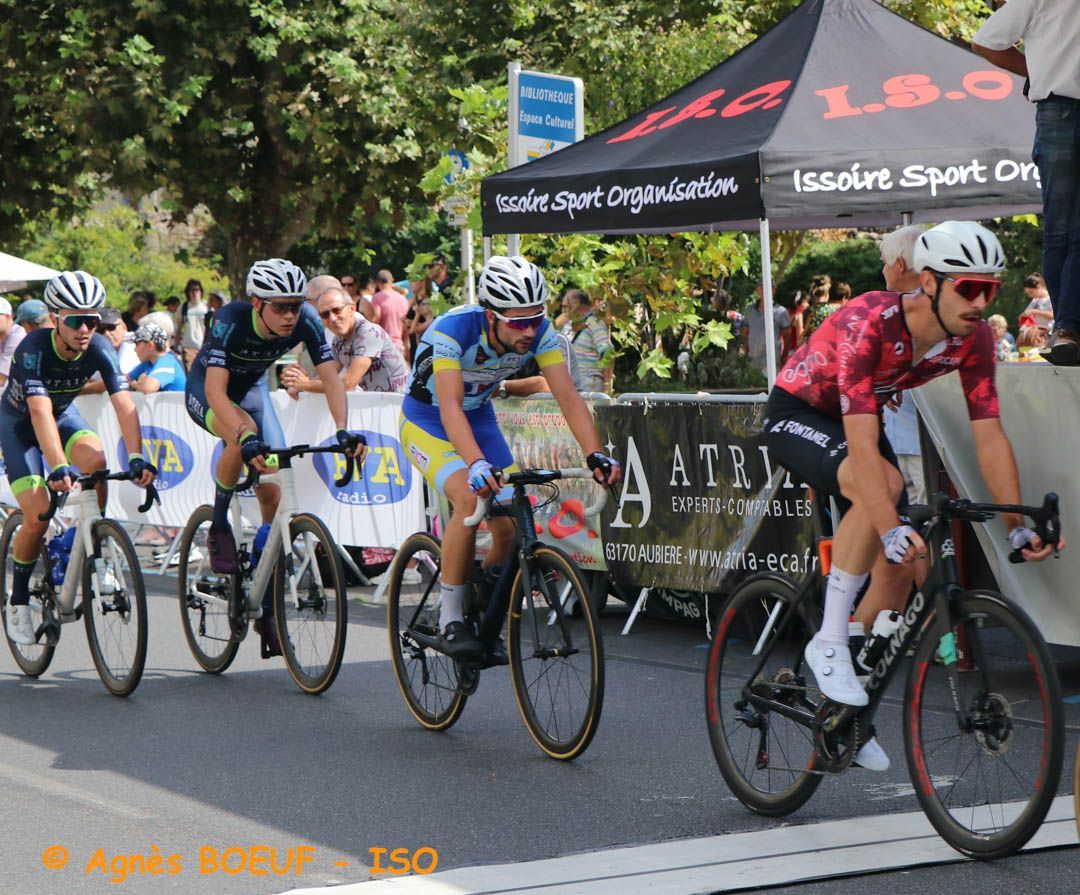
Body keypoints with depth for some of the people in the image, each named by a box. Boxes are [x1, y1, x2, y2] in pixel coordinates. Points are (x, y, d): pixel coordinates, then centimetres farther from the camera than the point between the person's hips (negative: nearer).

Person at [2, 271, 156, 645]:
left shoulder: (99, 349, -23)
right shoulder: (33, 349, -33)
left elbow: (124, 403, -31)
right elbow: (39, 411, -44)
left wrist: (137, 457, -46)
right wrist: (59, 467, -57)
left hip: (64, 415, 3)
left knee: (95, 459, -30)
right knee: (38, 516, -16)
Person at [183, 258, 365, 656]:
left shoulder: (306, 321, -25)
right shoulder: (230, 321, -35)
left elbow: (331, 378, -25)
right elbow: (215, 391, -42)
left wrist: (343, 430, -42)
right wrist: (246, 436, -57)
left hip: (253, 389, 4)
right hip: (205, 392, -4)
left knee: (272, 493, -6)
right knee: (244, 438, -38)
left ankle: (268, 610, 3)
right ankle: (218, 527, -13)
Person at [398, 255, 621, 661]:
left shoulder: (539, 332, -20)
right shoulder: (452, 330, -33)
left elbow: (567, 395, -23)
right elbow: (450, 407, -42)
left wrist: (595, 454, -38)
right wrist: (477, 465, -57)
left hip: (480, 419, 5)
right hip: (427, 421, -5)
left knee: (513, 528, -9)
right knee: (469, 499, -31)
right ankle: (450, 619, -17)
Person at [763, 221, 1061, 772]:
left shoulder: (972, 339, -18)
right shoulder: (868, 325, -37)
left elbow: (989, 436, -14)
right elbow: (862, 445, -43)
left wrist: (1018, 526, -22)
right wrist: (892, 527, -52)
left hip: (860, 415, 7)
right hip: (796, 414, -7)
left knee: (903, 564, -5)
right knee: (883, 485, -36)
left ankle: (848, 711, 13)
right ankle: (828, 644, -24)